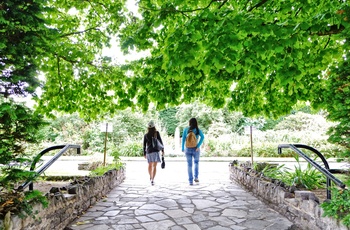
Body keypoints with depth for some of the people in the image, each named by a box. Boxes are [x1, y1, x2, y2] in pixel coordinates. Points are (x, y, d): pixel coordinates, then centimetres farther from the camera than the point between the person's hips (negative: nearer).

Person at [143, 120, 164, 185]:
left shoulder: (146, 135, 2)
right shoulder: (157, 133, -3)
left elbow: (144, 145, 5)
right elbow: (160, 142, -4)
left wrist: (144, 154, 13)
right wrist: (162, 150, 3)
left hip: (148, 151, 2)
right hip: (155, 151, -2)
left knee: (150, 165, 19)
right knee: (154, 166, -1)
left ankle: (151, 177, 26)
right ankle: (152, 179, -10)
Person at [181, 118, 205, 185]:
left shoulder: (186, 129, 0)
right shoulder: (198, 130, -2)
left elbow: (183, 139, -3)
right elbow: (202, 137, -18)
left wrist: (183, 148, 2)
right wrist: (198, 146, -18)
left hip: (188, 149, 0)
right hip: (195, 149, 0)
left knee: (189, 165, 9)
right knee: (196, 162, 23)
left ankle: (190, 181, 8)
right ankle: (196, 177, 11)